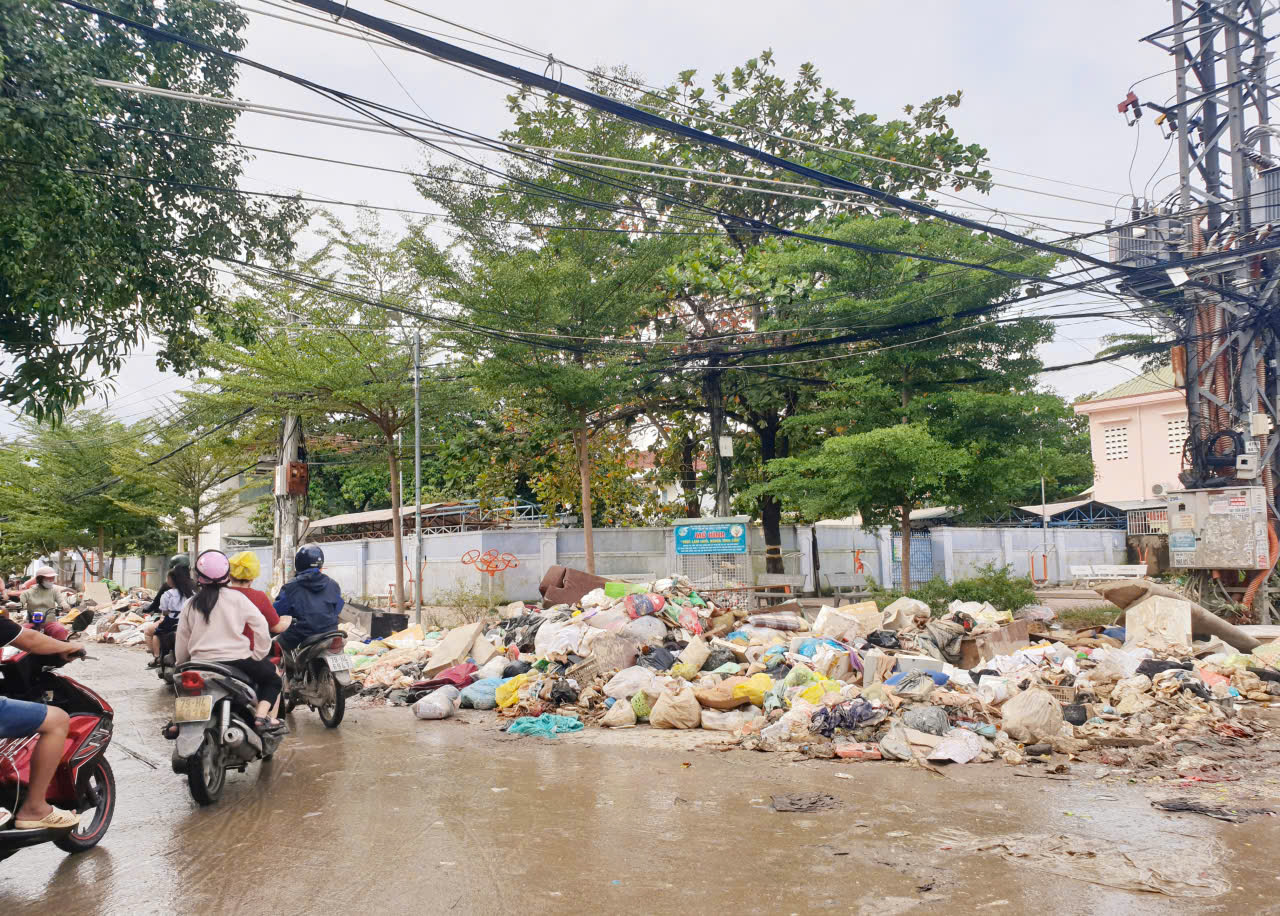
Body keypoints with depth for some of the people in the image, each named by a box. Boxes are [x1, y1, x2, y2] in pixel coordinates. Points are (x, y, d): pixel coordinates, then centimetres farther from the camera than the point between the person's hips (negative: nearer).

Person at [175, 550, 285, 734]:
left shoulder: (190, 605, 6)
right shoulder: (236, 598, -2)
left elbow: (181, 644, 8)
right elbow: (260, 625, -5)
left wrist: (182, 664, 23)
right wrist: (258, 654, 4)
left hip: (201, 663, 3)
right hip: (236, 660, -3)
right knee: (272, 678, 17)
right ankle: (261, 716, -5)